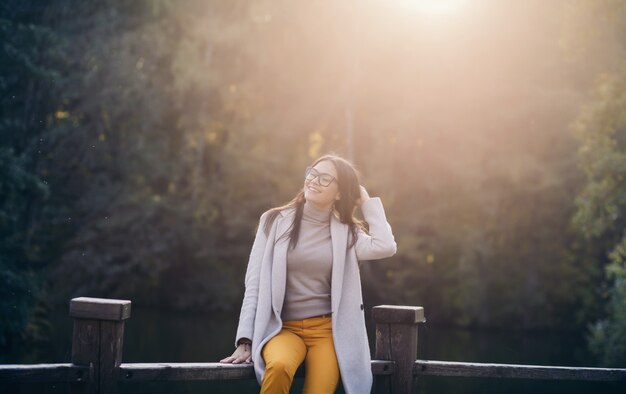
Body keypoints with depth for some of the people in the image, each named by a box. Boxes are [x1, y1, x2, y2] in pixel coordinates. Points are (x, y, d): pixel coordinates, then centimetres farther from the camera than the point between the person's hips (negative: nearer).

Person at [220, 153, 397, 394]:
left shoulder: (345, 231, 7)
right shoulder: (276, 221, 5)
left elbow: (384, 247, -14)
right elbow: (255, 283, 3)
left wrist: (367, 202, 1)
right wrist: (245, 340, -6)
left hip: (327, 329, 1)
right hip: (282, 328, -1)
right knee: (279, 366, -35)